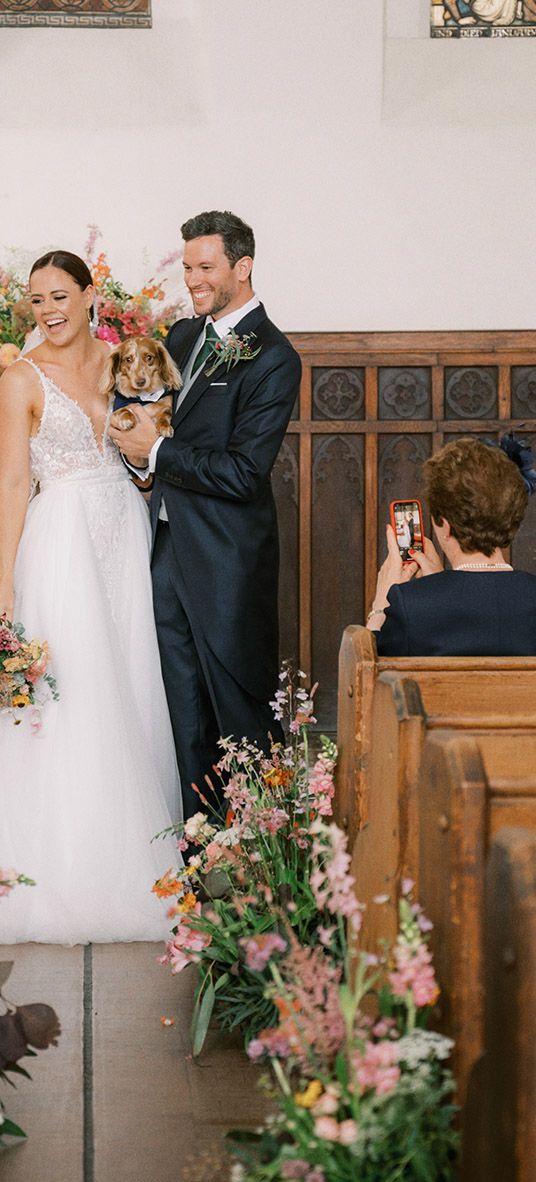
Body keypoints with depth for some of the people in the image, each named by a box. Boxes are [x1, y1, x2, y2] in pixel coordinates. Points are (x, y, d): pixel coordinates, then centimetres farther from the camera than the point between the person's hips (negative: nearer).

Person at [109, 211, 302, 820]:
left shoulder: (271, 358, -13)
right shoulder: (183, 336, 10)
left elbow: (242, 473, -19)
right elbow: (155, 411, 21)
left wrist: (157, 451, -13)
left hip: (226, 557, -7)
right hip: (168, 543, 7)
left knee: (239, 701, 4)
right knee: (182, 706, 11)